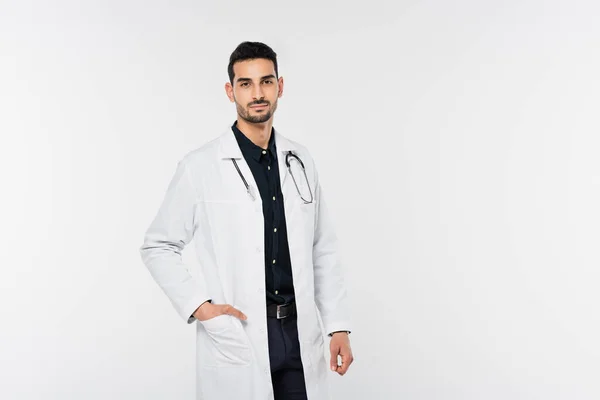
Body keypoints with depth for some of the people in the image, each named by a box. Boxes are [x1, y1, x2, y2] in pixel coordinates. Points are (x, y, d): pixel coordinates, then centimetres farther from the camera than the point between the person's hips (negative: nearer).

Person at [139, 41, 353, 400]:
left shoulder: (300, 161, 7)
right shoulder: (200, 167, -6)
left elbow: (324, 250, 9)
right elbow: (158, 247, 0)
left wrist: (339, 326, 4)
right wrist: (198, 305, -10)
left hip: (299, 331, 4)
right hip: (236, 336, -3)